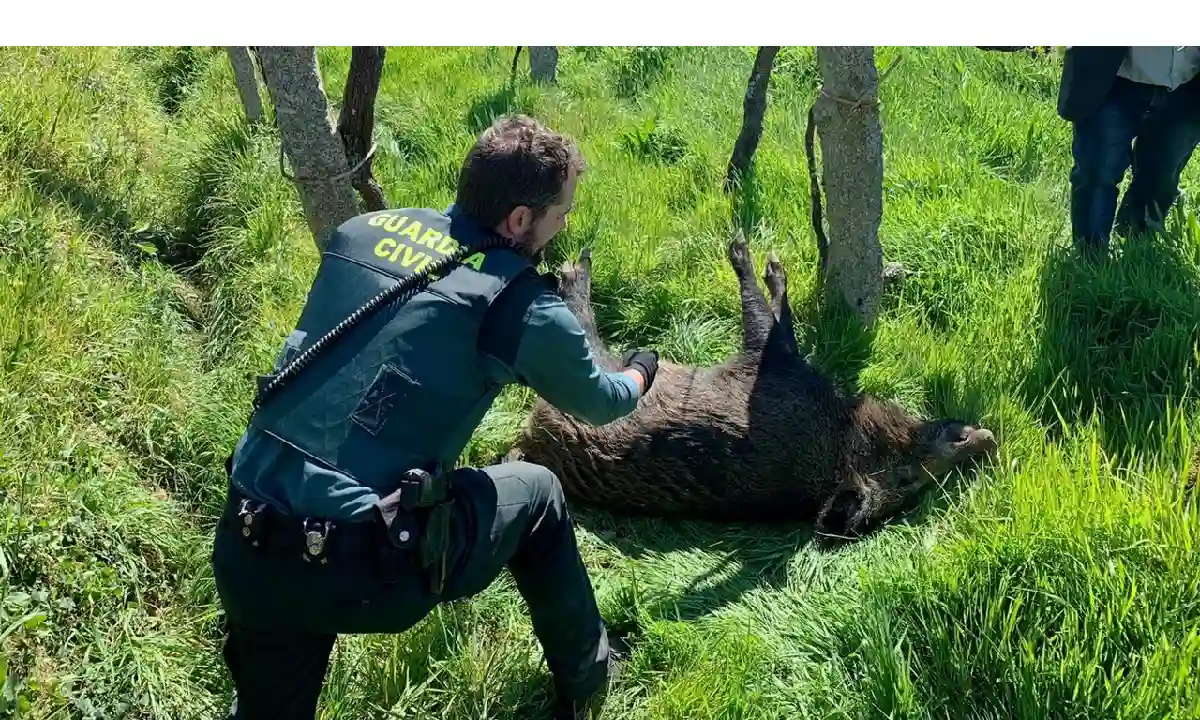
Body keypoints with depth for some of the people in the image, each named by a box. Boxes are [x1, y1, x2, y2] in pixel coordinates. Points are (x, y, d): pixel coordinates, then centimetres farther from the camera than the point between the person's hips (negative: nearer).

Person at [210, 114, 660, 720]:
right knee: (537, 493, 22)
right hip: (361, 572, -4)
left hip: (243, 552, 5)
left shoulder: (361, 231, 10)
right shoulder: (521, 306, -4)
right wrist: (640, 373, 40)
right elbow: (599, 402, 16)